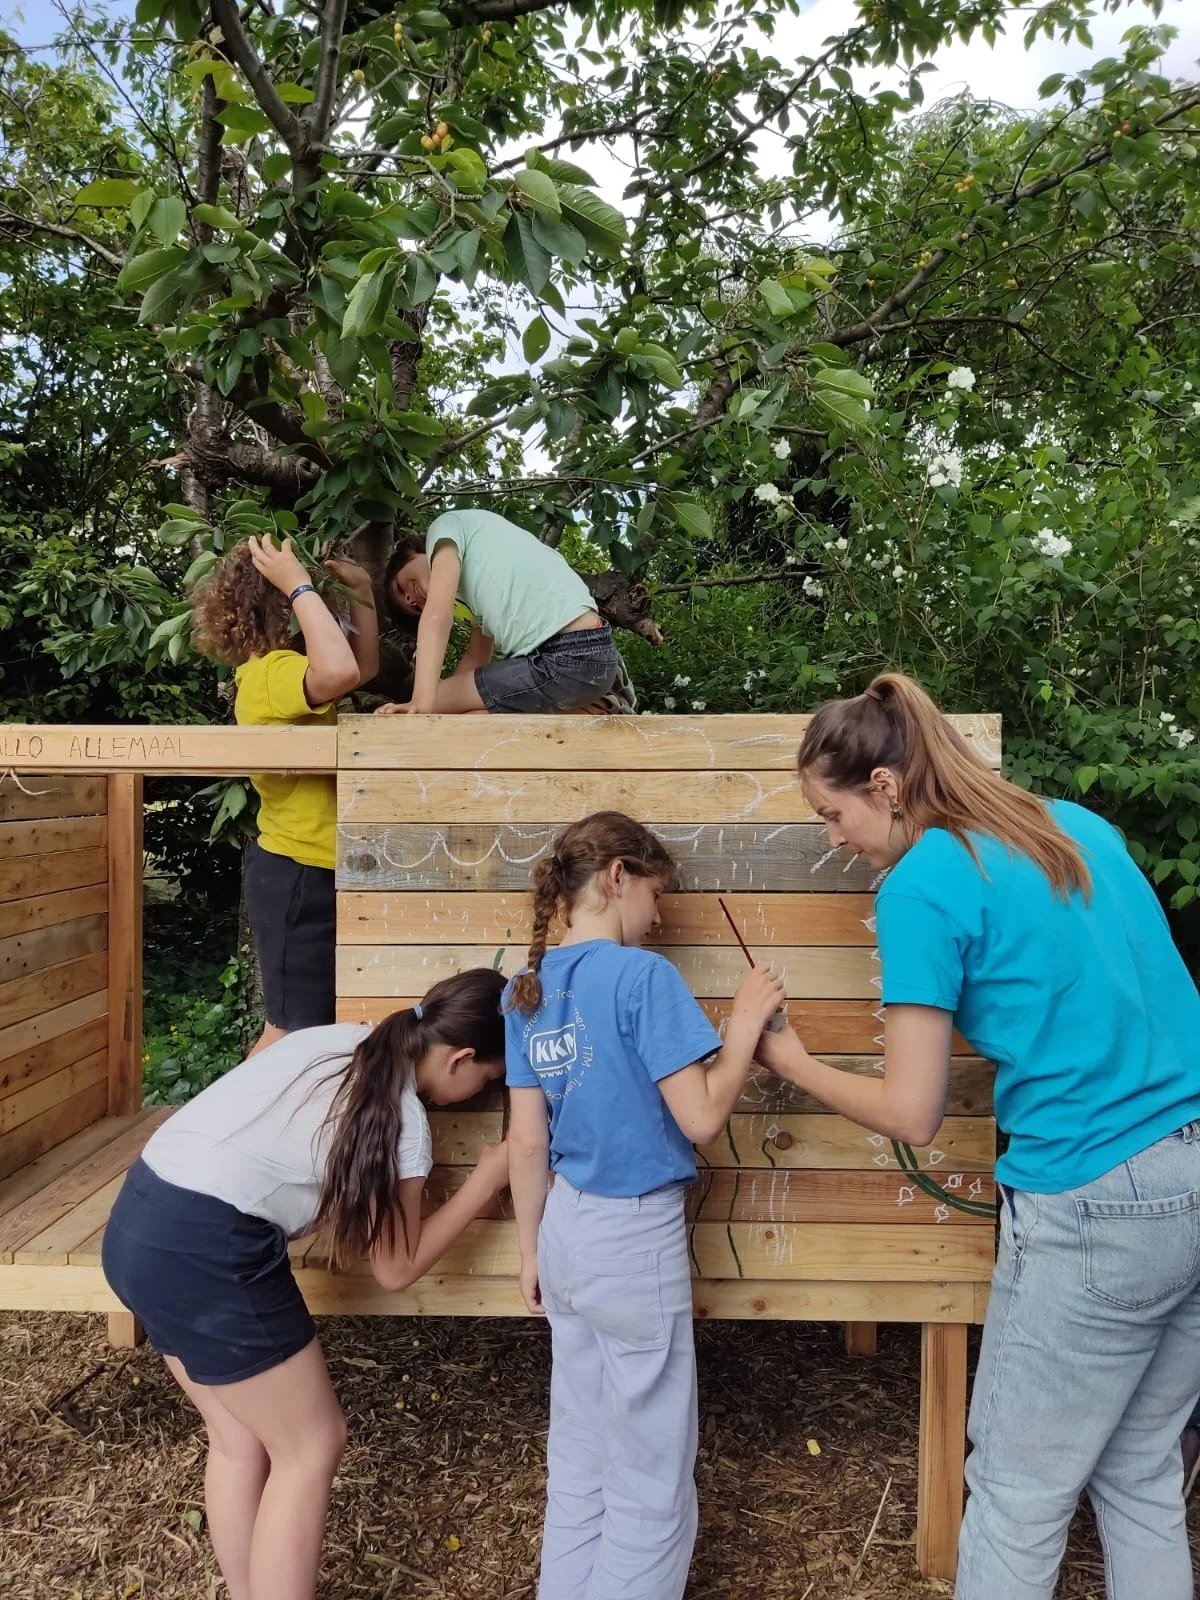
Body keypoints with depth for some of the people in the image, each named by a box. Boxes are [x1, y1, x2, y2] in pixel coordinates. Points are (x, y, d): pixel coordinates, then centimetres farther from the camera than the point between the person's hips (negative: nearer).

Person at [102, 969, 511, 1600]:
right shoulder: (403, 1122, -11)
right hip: (203, 1250, -9)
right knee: (310, 1447, 9)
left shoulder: (343, 1040, 9)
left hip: (140, 1221, 9)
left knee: (240, 1440, 21)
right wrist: (490, 1176, 5)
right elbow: (397, 1268, 1)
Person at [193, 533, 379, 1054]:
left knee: (311, 1024, 21)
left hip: (312, 867, 11)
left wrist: (361, 592, 13)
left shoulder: (280, 665, 13)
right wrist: (299, 585, -30)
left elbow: (364, 666, 23)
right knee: (294, 1029, -2)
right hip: (299, 872, -10)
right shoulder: (270, 671, -21)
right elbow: (340, 671, -43)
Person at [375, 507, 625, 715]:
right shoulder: (474, 576, 31)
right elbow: (478, 657, 27)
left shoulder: (447, 526, 6)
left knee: (435, 707, 2)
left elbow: (437, 617, -9)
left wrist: (421, 704, -17)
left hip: (568, 659, -10)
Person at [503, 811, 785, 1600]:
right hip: (636, 1239, -7)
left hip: (568, 1231, 7)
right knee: (652, 1476, 12)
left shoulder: (526, 990, 1)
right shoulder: (644, 976, -20)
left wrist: (532, 1251, 14)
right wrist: (747, 1022, -9)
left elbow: (526, 1144, 5)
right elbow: (701, 1120, -20)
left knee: (579, 1454, 23)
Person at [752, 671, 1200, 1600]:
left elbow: (912, 1116, -12)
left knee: (1021, 1490, 10)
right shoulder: (1077, 824, 8)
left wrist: (792, 1063, 3)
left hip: (1101, 1211, -8)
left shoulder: (922, 886, -15)